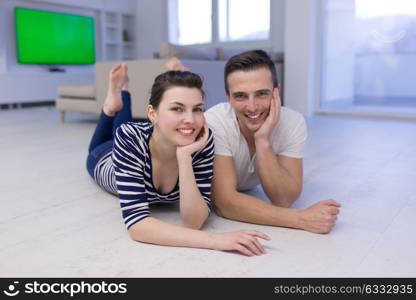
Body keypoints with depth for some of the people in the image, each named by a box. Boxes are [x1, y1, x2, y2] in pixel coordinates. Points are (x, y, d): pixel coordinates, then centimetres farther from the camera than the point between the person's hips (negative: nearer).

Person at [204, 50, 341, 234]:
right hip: (207, 196, -3)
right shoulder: (214, 123, -35)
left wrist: (262, 140, -43)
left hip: (247, 192, 4)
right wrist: (302, 219, -46)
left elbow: (283, 201, -31)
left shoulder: (293, 122, -27)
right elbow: (226, 203, -41)